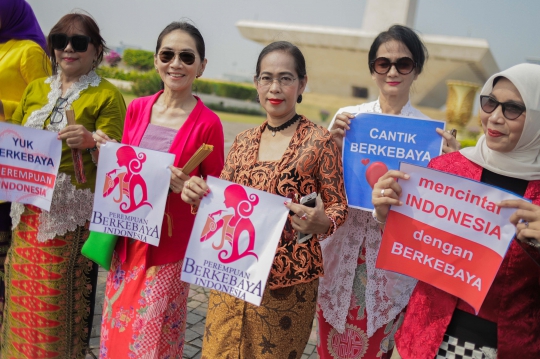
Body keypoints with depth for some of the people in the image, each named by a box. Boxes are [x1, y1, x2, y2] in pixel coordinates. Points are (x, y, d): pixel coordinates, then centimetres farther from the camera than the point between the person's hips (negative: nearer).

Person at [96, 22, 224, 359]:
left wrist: (189, 188, -21)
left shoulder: (207, 123, -11)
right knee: (117, 329, 17)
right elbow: (122, 171, 13)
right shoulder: (137, 108, 3)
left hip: (170, 244, -4)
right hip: (129, 238, 5)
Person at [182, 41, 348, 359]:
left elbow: (338, 205, -4)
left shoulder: (319, 141, -8)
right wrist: (199, 196, -8)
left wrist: (320, 223, -25)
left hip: (286, 281, -4)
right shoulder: (243, 142, 6)